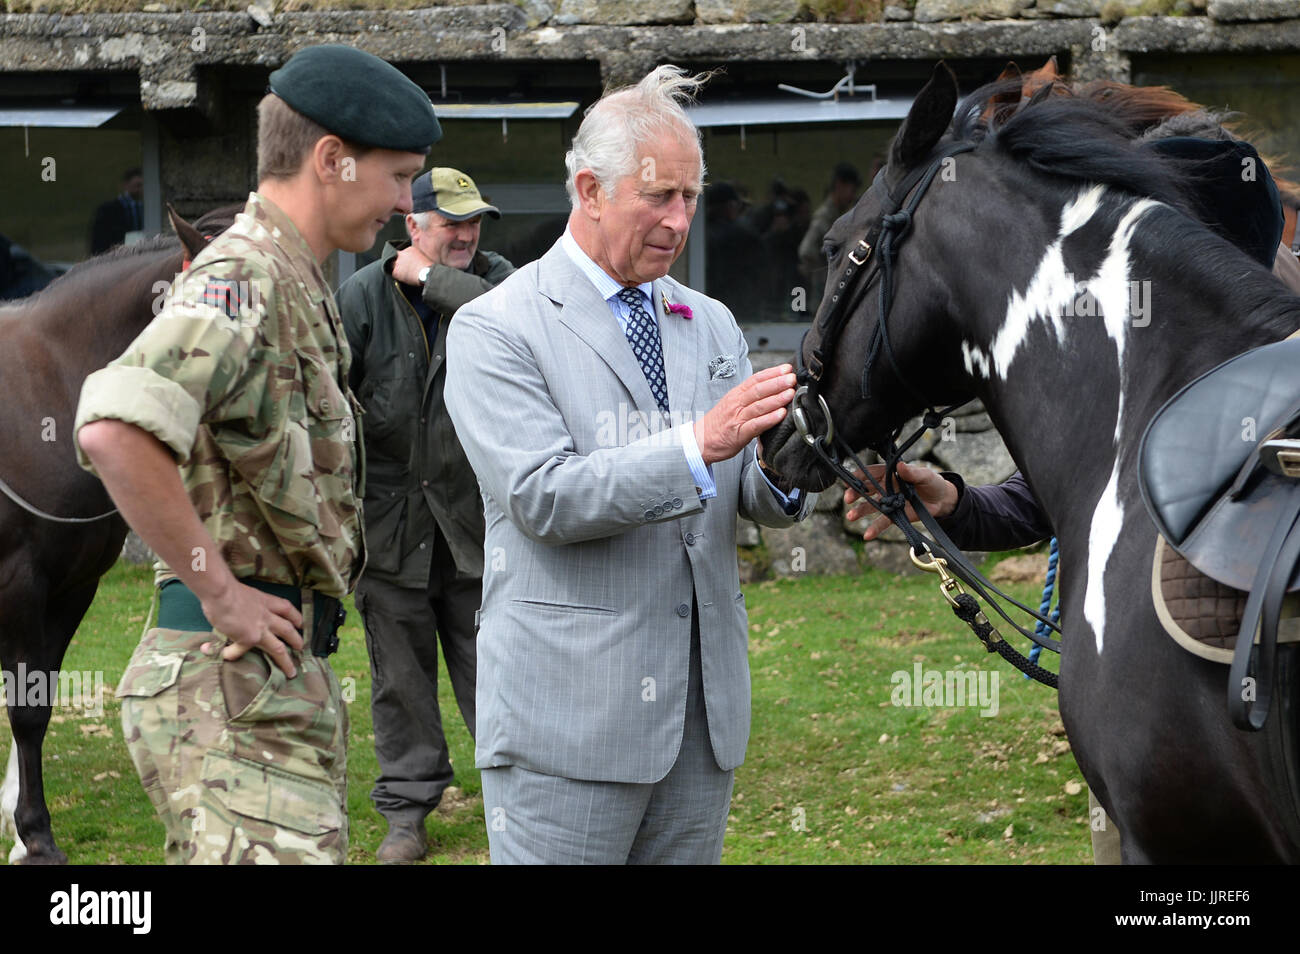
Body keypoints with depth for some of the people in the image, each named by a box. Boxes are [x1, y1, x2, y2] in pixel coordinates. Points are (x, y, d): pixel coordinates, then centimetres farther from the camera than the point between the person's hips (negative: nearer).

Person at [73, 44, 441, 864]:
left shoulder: (293, 284, 19)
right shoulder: (243, 278, -15)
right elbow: (115, 433, -31)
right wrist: (220, 593, -23)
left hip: (288, 674, 10)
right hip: (239, 681, -10)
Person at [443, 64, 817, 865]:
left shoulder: (710, 325, 15)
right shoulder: (495, 331, -4)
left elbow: (759, 500, 12)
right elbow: (544, 497, -16)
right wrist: (699, 442, -24)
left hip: (704, 709, 6)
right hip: (570, 718, -6)